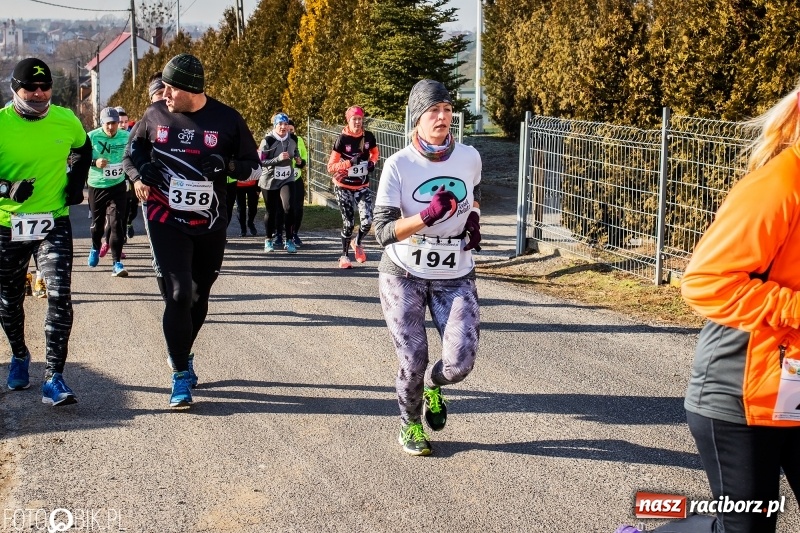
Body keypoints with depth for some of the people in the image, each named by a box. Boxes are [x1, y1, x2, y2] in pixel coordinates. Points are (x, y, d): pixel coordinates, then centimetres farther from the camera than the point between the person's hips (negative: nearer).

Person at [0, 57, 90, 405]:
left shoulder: (67, 121, -4)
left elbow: (83, 150, 19)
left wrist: (76, 183, 6)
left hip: (53, 222, 0)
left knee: (60, 297, -14)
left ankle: (54, 379, -9)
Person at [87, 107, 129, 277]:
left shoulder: (126, 137, -3)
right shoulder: (92, 136, -9)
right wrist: (94, 162, -21)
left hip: (118, 186, 0)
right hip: (96, 186, 0)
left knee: (116, 222, -9)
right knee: (97, 221, 14)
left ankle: (117, 262, -6)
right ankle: (95, 248, 45)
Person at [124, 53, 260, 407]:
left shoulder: (227, 120, -9)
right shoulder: (156, 114, -3)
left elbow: (254, 168, -1)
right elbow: (134, 145, 17)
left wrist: (227, 165, -21)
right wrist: (143, 169, -3)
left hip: (210, 224, 1)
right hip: (167, 221, -1)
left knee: (199, 295, 15)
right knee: (179, 294, -12)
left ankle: (181, 355, 39)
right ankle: (181, 375, 2)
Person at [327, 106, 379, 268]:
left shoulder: (368, 137, -4)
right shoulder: (342, 139, -14)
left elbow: (375, 153, 18)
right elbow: (330, 168, -14)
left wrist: (372, 162, -3)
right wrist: (349, 163, -26)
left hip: (362, 186, 3)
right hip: (344, 187, -3)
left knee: (367, 221, -9)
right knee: (349, 223, 0)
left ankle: (358, 243, 23)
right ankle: (344, 256, 21)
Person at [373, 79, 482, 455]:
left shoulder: (469, 157, -4)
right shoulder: (398, 165, -15)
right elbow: (382, 232, -21)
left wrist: (474, 219, 0)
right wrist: (427, 216, -34)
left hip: (454, 278, 3)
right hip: (403, 275, -2)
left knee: (460, 362, -9)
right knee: (413, 361, 0)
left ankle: (433, 386, 29)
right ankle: (410, 425, 31)